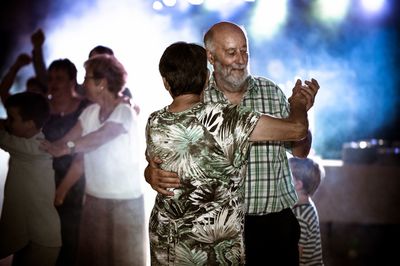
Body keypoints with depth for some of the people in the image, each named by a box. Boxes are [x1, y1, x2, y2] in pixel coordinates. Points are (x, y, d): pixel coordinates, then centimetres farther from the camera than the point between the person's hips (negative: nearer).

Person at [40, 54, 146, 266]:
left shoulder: (124, 112, -14)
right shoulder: (90, 112, 7)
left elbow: (97, 139, -26)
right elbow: (66, 141, -1)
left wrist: (63, 149, -30)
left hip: (124, 200, -6)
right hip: (94, 197, 7)